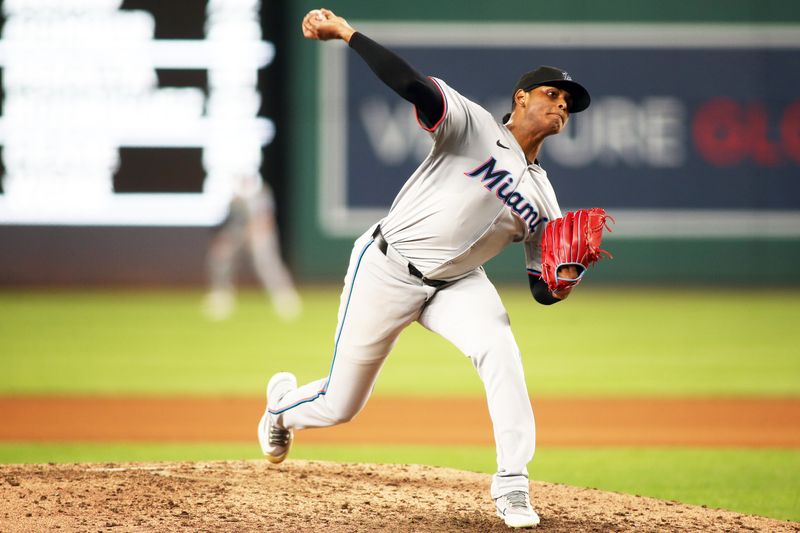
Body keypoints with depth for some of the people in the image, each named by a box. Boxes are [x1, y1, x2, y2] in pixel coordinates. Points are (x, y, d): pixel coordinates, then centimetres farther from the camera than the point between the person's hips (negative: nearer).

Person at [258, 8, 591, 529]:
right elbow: (414, 85, -26)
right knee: (340, 406, 4)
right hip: (387, 270, -4)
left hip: (457, 284, 4)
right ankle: (284, 403, 42)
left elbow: (542, 287, 7)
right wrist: (344, 31, -34)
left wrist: (560, 283, -16)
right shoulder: (474, 126, -12)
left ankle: (512, 486, -25)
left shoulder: (542, 199, 6)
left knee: (499, 349, -28)